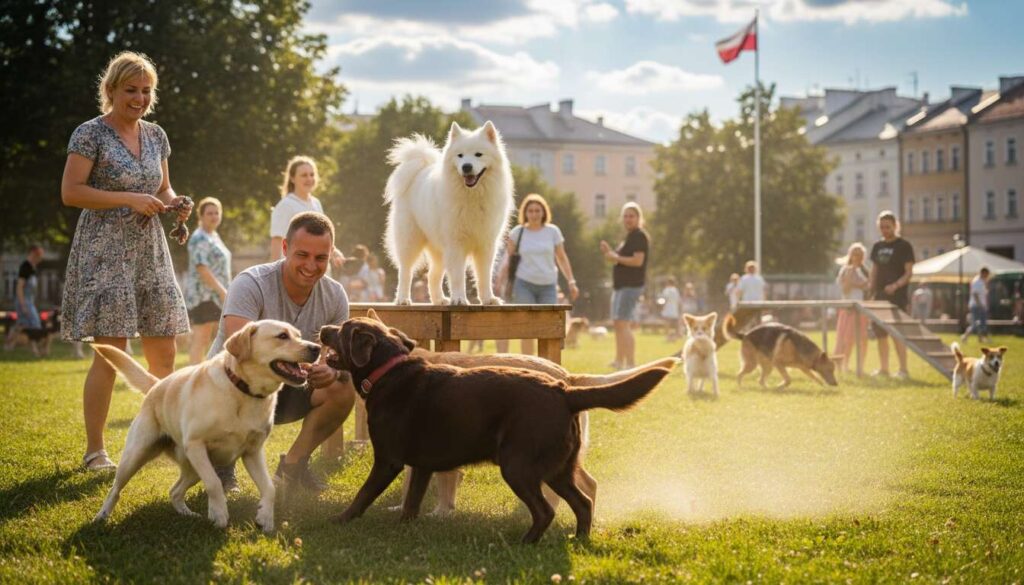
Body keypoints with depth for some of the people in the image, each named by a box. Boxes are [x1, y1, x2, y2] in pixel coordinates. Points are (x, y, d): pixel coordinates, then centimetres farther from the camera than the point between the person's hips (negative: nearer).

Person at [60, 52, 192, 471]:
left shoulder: (155, 135, 13)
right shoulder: (90, 134, -7)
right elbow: (70, 192, -13)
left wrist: (174, 203, 0)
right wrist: (129, 199, -19)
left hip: (150, 252, 7)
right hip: (105, 253, -6)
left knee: (163, 354, 6)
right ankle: (94, 451, 0)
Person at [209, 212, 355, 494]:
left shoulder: (335, 296, -8)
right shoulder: (250, 284, -25)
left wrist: (331, 371, -33)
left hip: (286, 389, 4)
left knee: (344, 389, -20)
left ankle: (294, 463, 1)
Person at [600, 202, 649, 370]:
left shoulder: (639, 236, -11)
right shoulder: (628, 237, 20)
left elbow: (638, 261, -22)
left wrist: (616, 258, -14)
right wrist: (609, 252, 10)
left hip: (631, 285, -11)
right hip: (621, 285, 11)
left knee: (623, 324, -17)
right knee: (618, 323, 16)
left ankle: (631, 363, -20)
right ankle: (619, 361, 27)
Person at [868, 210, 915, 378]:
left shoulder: (904, 246, -3)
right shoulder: (877, 247, 14)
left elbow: (909, 273, -8)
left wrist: (896, 285, -23)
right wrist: (871, 289, 6)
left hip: (897, 295, -6)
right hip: (880, 295, 6)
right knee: (880, 333, 6)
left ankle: (903, 369, -8)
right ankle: (883, 368, 13)